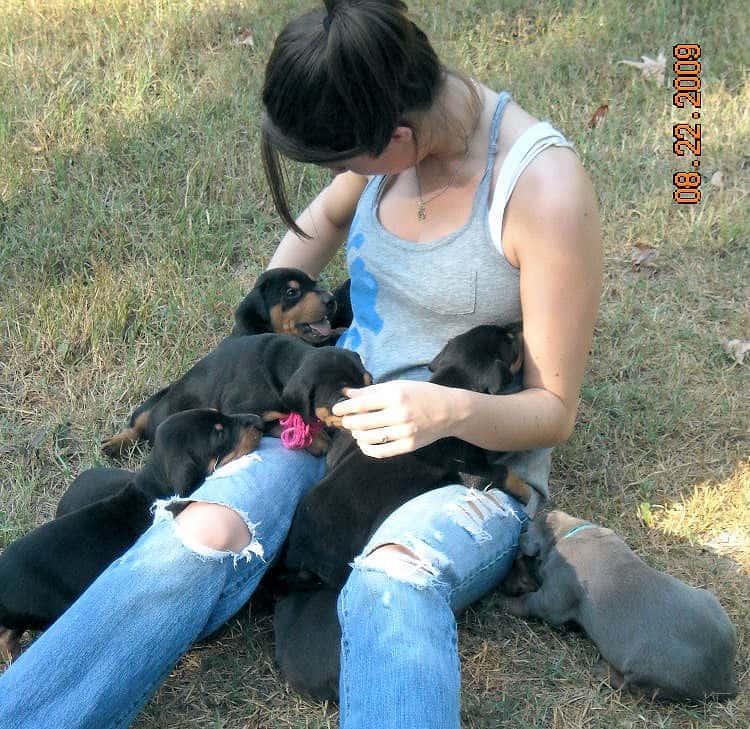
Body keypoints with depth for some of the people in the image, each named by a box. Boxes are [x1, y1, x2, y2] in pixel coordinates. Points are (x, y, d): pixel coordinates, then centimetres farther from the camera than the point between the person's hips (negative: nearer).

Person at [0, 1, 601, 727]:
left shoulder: (545, 190, -22)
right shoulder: (402, 123, -4)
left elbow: (554, 411, -13)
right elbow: (326, 217, 20)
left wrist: (448, 409, -33)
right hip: (348, 407, 5)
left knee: (389, 587, -38)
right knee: (201, 534, -24)